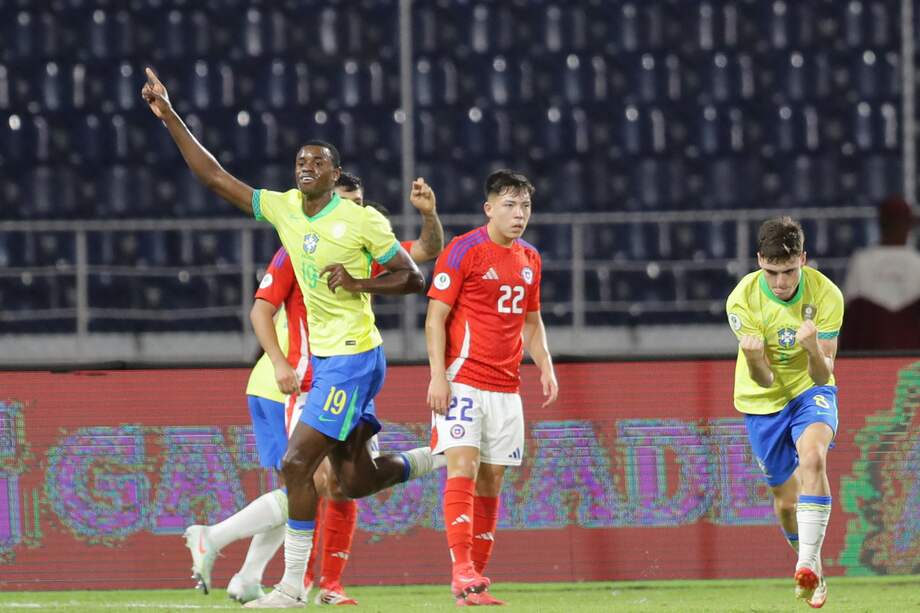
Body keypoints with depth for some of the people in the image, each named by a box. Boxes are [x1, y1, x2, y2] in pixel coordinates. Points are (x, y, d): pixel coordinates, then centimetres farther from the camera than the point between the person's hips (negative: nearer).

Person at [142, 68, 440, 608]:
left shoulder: (363, 222, -11)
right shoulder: (283, 209, 6)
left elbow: (414, 279, -5)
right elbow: (216, 177, 8)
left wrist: (358, 283, -19)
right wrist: (170, 118, 4)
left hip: (353, 357, -7)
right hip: (324, 357, 7)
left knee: (297, 464, -13)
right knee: (357, 481, 12)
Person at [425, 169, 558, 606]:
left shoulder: (529, 259, 14)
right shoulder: (464, 251, -7)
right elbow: (436, 316, -8)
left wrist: (545, 367, 9)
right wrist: (438, 375, -16)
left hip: (506, 388, 6)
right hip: (463, 382, -6)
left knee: (491, 481, 5)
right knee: (463, 469, -16)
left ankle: (474, 578, 8)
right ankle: (462, 571, -21)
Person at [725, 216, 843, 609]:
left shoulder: (826, 295, -22)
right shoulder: (743, 300, -21)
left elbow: (823, 375, -21)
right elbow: (765, 380, -21)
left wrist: (814, 349, -44)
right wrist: (753, 357, -44)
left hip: (810, 390, -1)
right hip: (762, 401, 1)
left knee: (813, 457, -32)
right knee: (785, 499, 6)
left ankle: (808, 560, -35)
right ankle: (811, 573, 33)